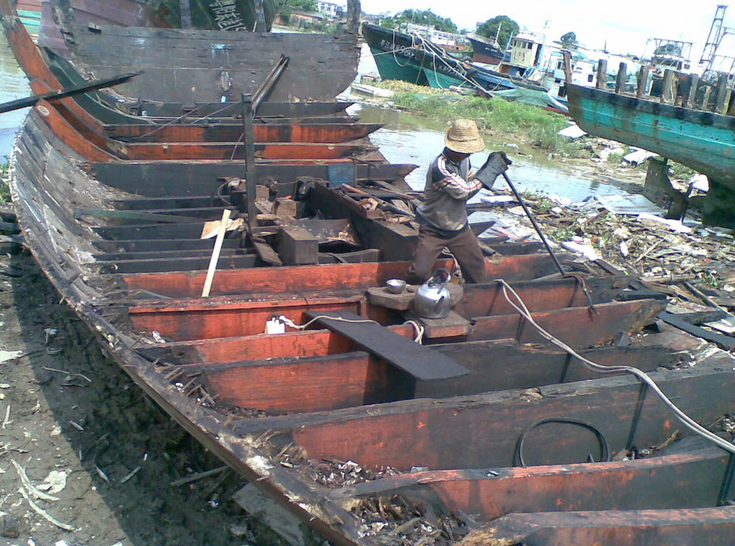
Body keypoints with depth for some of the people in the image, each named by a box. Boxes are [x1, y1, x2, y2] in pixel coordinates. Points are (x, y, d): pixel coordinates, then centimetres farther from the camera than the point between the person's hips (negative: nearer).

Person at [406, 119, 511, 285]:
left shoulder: (463, 160, -5)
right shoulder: (440, 167, -30)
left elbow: (471, 182, 8)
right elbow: (465, 191, -29)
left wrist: (490, 165, -10)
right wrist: (492, 169, -24)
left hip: (459, 227, 7)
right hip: (433, 230, -7)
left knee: (476, 268, 13)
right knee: (419, 273, -12)